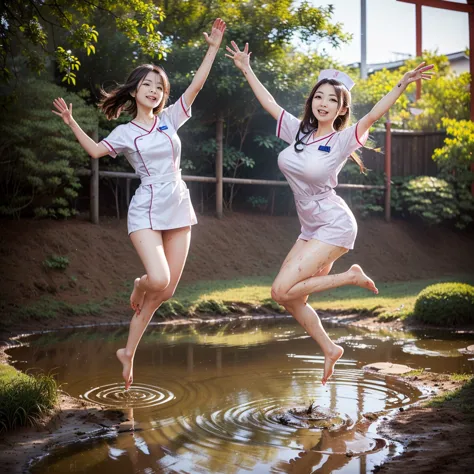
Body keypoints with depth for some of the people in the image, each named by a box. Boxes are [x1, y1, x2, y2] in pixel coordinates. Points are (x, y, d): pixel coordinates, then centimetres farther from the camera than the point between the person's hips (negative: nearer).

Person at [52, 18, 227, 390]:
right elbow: (96, 151, -6)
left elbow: (197, 85, 6)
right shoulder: (125, 132, 5)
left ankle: (129, 352, 19)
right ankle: (139, 285, 17)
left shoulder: (170, 119, 11)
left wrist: (213, 48, 2)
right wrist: (72, 123, -10)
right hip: (147, 212, -4)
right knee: (158, 279, -24)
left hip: (178, 211, 4)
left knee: (167, 291, 1)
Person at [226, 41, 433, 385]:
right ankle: (330, 350, 23)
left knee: (282, 290, -16)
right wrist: (246, 69, 17)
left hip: (334, 227, -7)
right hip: (311, 230, 7)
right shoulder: (299, 131, 5)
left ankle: (351, 277, -1)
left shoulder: (342, 140, -11)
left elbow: (373, 115, -26)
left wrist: (403, 84, -38)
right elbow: (269, 103, 14)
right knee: (290, 299, 5)